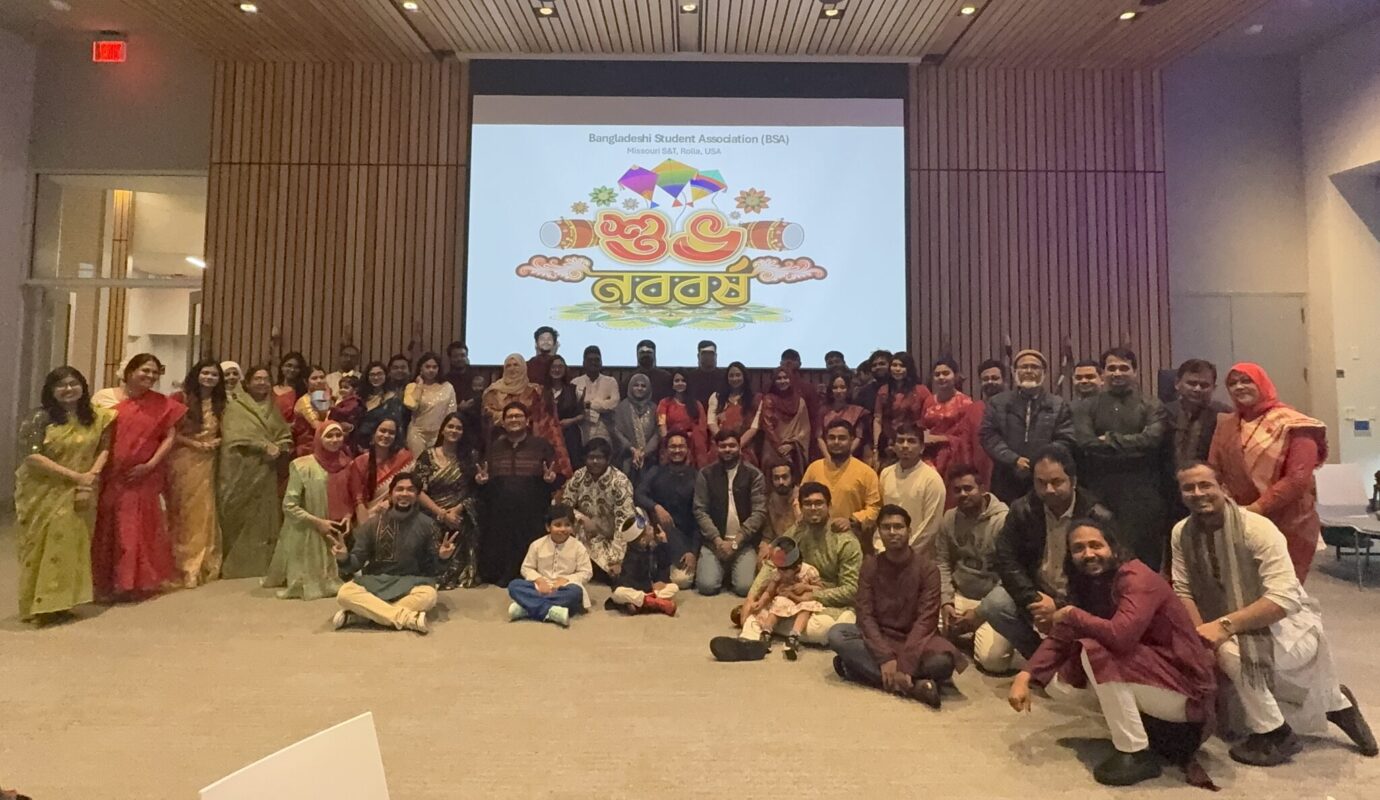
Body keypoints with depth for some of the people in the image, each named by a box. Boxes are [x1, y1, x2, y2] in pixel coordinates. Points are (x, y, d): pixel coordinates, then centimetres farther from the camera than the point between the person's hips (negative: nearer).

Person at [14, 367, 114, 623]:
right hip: (43, 493, -3)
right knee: (43, 547, 3)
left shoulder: (96, 417, 4)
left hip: (80, 494, 3)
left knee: (73, 545, 7)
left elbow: (104, 448, 6)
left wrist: (93, 473, -12)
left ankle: (61, 601, 18)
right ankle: (39, 604, 12)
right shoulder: (39, 418, -8)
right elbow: (31, 456, -15)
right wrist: (74, 476, -19)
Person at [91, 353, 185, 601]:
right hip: (108, 477, 0)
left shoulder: (161, 404, 2)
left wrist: (151, 464, -10)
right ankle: (105, 585, 20)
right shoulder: (104, 397, 1)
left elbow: (170, 437, 1)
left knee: (139, 531, 6)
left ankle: (135, 583, 19)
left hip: (143, 479, 0)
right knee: (107, 530, 7)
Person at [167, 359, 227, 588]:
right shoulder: (180, 398, -5)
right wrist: (194, 443, -14)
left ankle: (203, 566, 18)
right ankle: (182, 567, 7)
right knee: (182, 513, 0)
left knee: (203, 513, 8)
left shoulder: (219, 404, 11)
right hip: (183, 462, -4)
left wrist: (217, 442, -1)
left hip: (206, 464, 5)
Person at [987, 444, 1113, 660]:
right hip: (1036, 595, 2)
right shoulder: (1022, 510, -5)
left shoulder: (1097, 518, -13)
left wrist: (1060, 608, -24)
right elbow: (1005, 559, -8)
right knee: (993, 605, -24)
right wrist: (1033, 599, -22)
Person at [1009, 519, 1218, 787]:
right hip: (1145, 677, 8)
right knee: (1057, 685, -4)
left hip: (1183, 689, -8)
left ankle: (1137, 753, -15)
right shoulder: (1087, 586, 1)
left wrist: (1072, 614, -20)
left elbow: (1120, 635, -38)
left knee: (1095, 650, -28)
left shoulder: (1136, 577, -22)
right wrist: (1024, 676, -17)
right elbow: (1059, 639, -2)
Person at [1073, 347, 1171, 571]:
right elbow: (1085, 443, -4)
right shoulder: (1086, 407, 12)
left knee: (1145, 558, 0)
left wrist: (1109, 440, -3)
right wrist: (1133, 448, -6)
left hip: (1142, 496, 0)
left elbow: (1151, 440, -8)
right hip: (1100, 494, 1)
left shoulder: (1151, 406, 10)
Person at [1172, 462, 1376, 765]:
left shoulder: (1257, 528, -24)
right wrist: (1202, 636, -25)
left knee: (1231, 650, -32)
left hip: (1287, 626, -6)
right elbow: (1183, 591, -8)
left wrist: (1224, 625, -38)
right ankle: (1339, 705, 48)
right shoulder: (1181, 533, -7)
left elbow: (1284, 598, -31)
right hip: (1237, 631, 6)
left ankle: (1275, 735, -6)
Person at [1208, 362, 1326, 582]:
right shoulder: (1225, 425, 8)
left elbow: (1297, 479, -14)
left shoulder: (1292, 425, -7)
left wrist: (1257, 508, -19)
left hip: (1288, 527, -4)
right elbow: (1214, 472, 5)